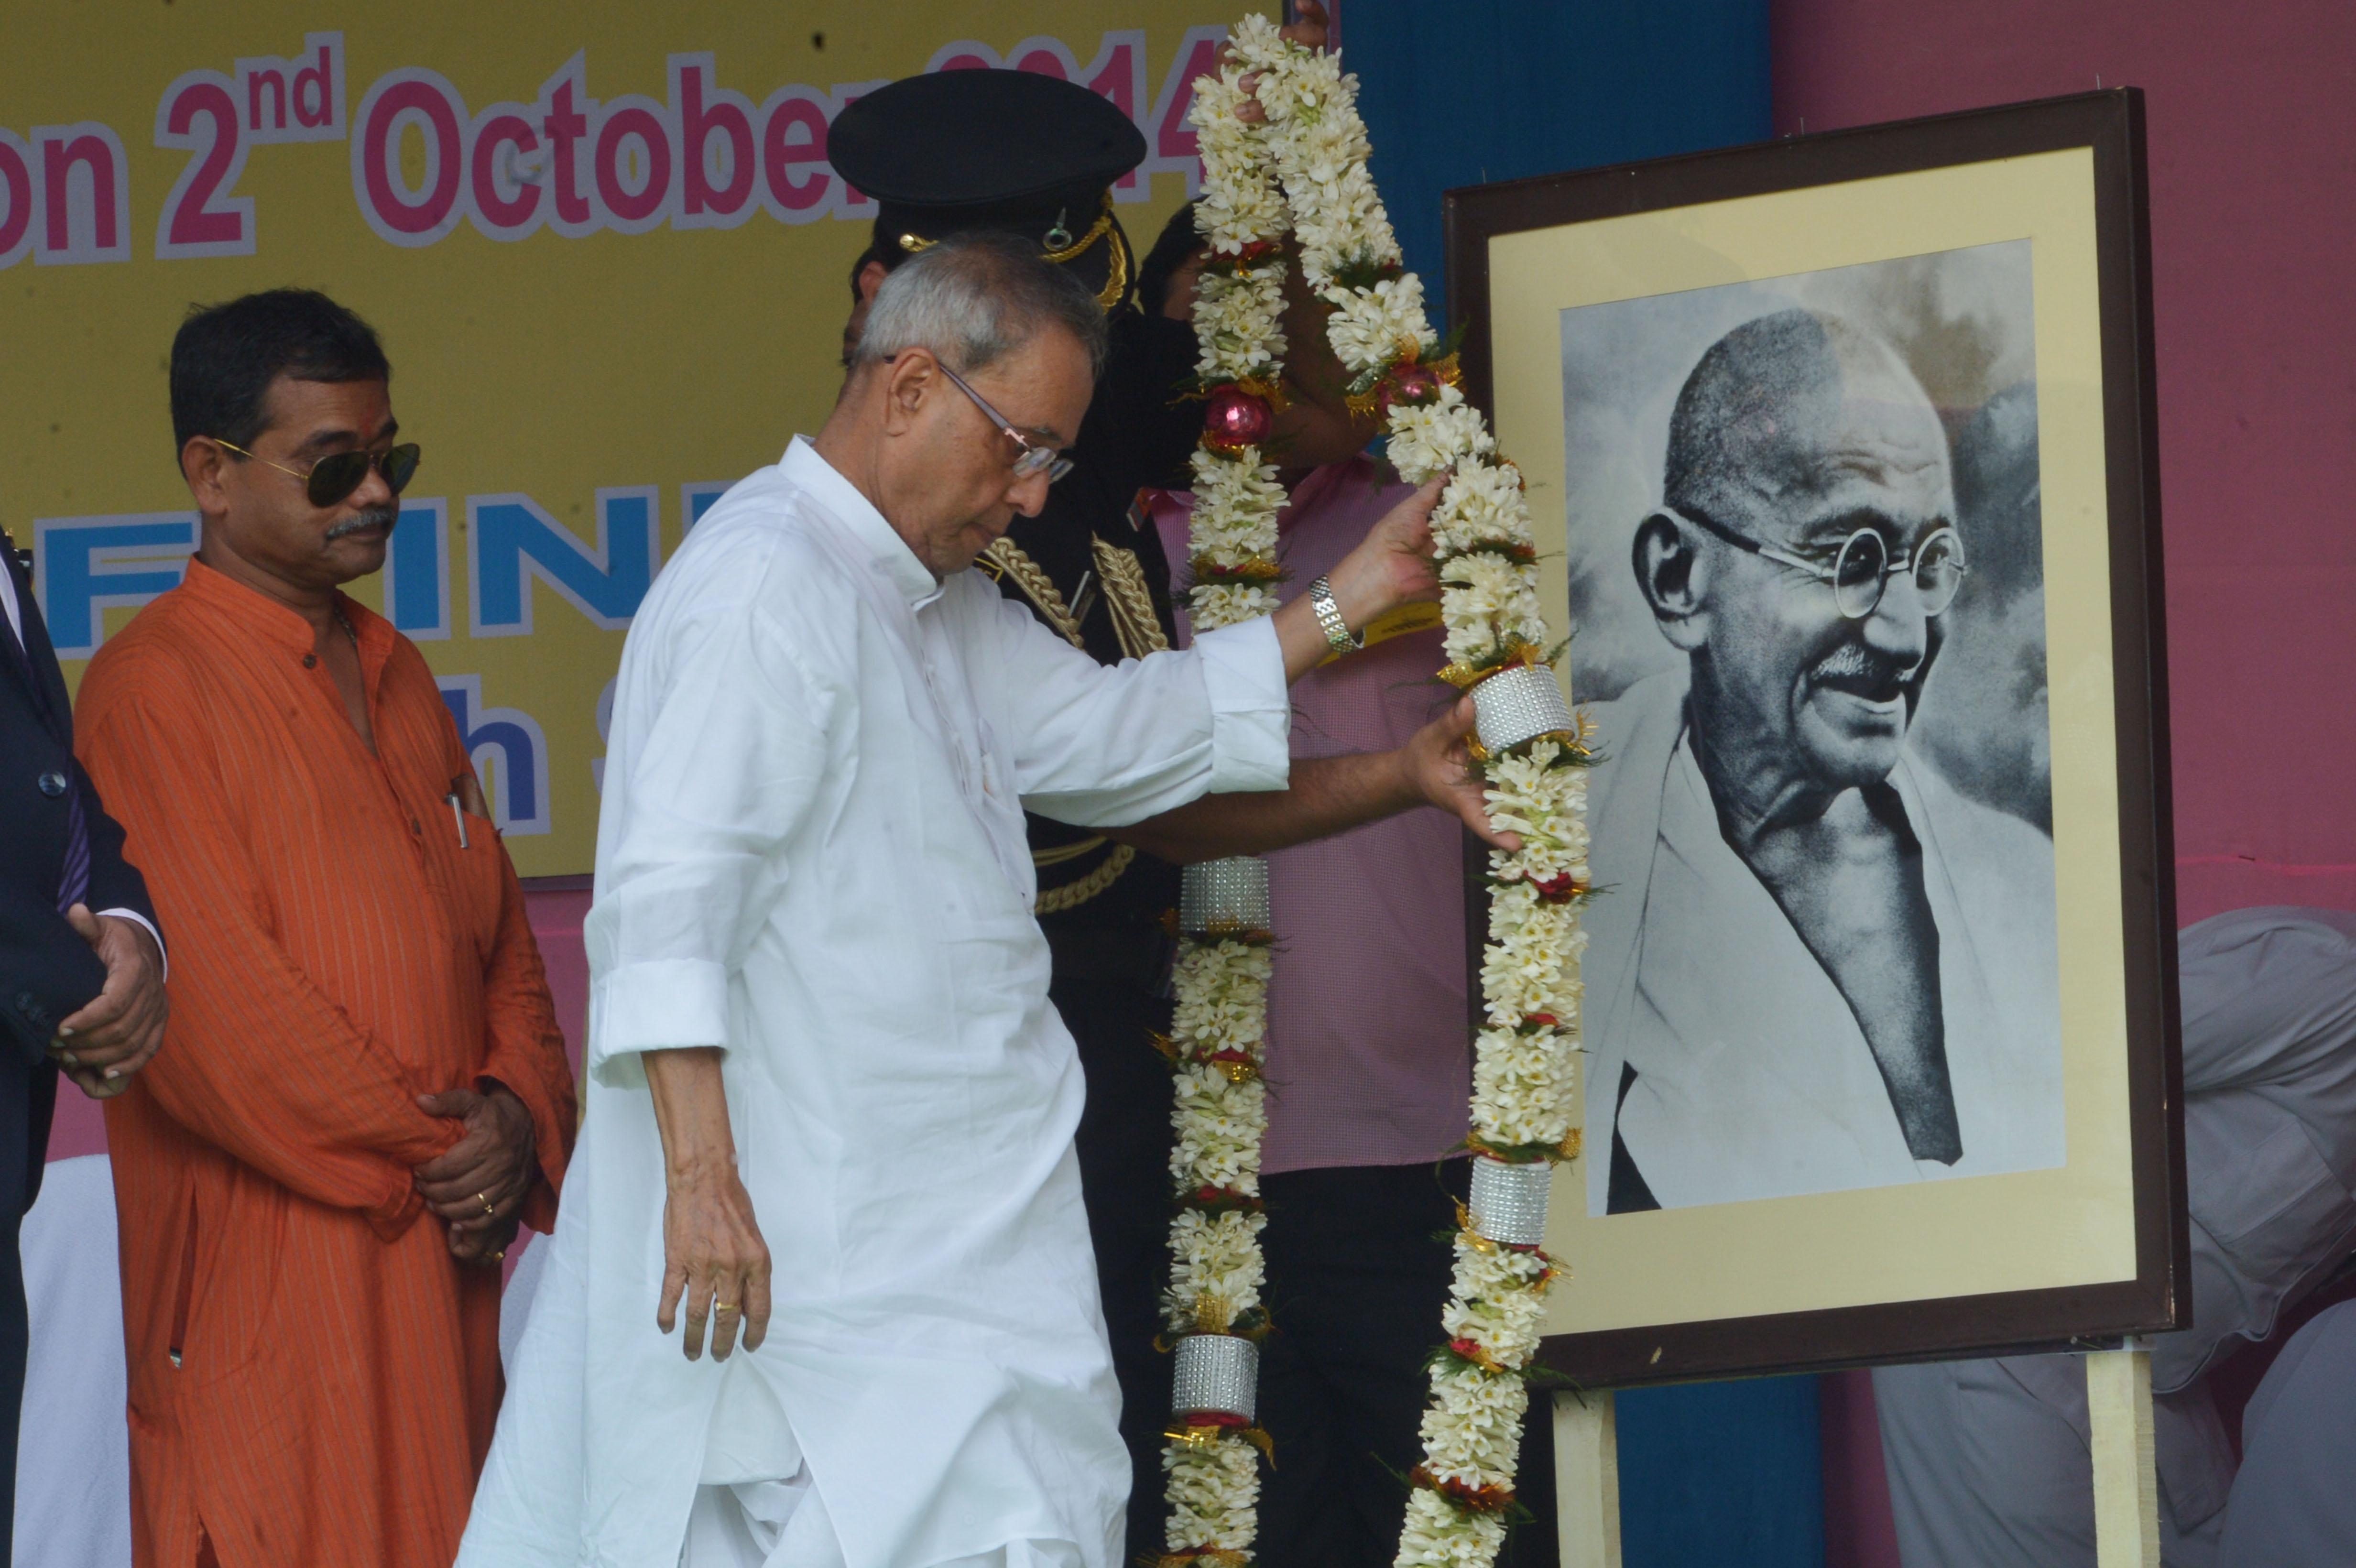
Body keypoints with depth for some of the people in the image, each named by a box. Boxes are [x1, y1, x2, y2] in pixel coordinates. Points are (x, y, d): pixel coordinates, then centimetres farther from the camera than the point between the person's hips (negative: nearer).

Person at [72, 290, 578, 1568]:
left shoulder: (391, 675, 18)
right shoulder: (150, 693, -8)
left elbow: (497, 937, 19)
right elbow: (214, 1007, -15)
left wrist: (519, 1117, -1)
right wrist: (427, 1155, -9)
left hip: (439, 1260, 7)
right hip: (268, 1276, -7)